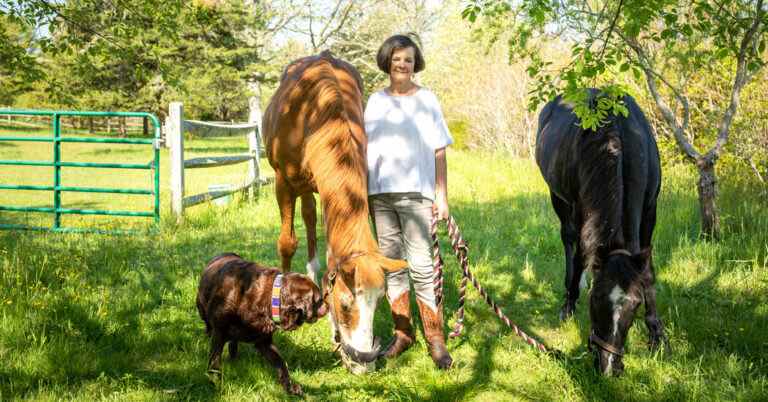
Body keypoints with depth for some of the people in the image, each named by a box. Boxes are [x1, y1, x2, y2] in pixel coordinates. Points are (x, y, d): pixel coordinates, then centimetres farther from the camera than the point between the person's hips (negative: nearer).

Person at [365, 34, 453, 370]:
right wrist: (363, 193, 9)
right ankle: (402, 333, 19)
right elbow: (366, 148, 13)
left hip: (415, 193, -4)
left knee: (421, 266, -8)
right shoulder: (376, 101, 10)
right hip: (380, 194, 4)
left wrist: (442, 195, -4)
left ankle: (435, 339, -1)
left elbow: (439, 151, 1)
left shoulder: (426, 100, 2)